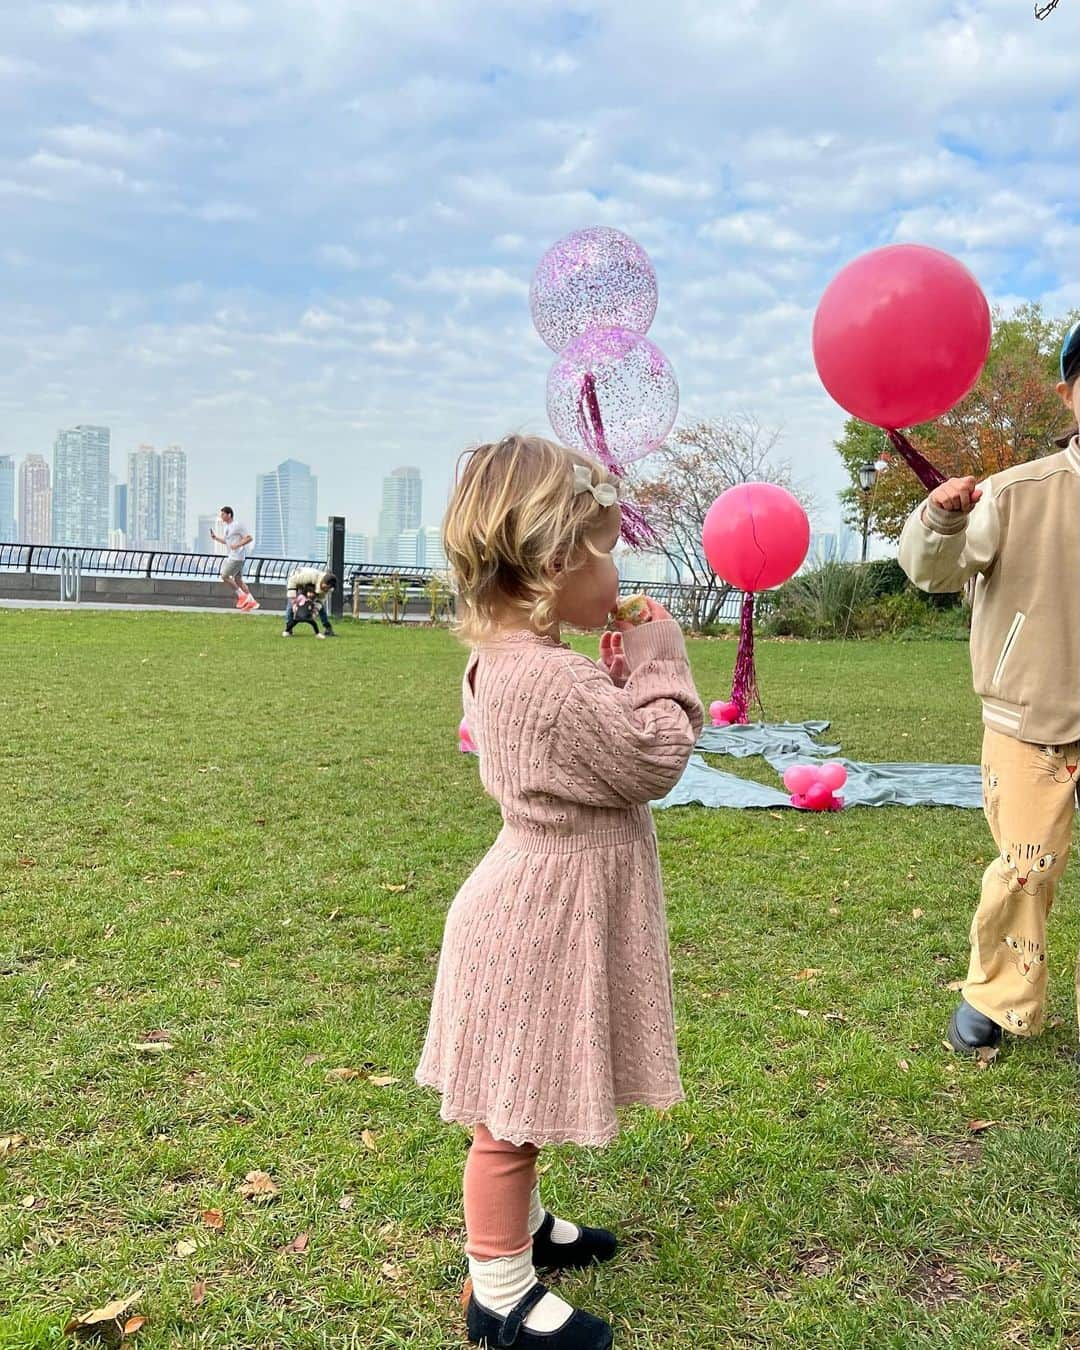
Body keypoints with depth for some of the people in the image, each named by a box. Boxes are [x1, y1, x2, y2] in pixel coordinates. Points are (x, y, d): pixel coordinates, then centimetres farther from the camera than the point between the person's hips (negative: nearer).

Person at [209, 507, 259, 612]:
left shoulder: (237, 525, -13)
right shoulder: (225, 526, 15)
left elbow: (249, 538, -15)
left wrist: (238, 545, -23)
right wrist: (215, 538, 10)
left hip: (237, 557, -10)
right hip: (230, 556, 10)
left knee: (225, 576, -11)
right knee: (238, 580, 10)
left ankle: (241, 596, -2)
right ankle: (252, 602, 12)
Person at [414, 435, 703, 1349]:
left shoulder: (508, 657, 4)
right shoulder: (554, 679, -29)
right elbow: (656, 759, -19)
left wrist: (622, 675, 4)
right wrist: (659, 664, -8)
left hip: (538, 899, 10)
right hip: (546, 917, -10)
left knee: (522, 1107, 26)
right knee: (516, 1111, 7)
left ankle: (519, 1222, 46)